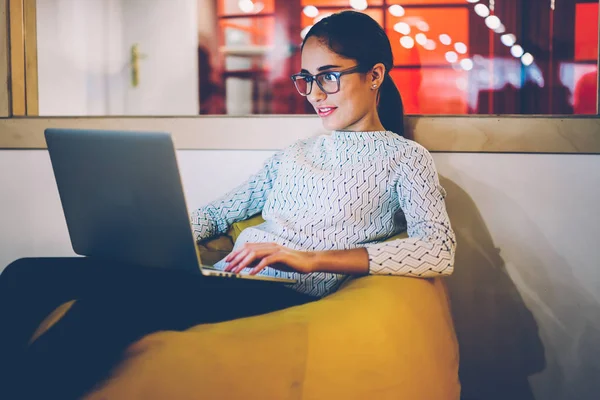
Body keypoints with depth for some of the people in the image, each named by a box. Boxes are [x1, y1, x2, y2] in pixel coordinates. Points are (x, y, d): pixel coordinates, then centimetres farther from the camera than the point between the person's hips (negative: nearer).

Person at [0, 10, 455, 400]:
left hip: (286, 294, -7)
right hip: (218, 280, 7)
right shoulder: (293, 155, 26)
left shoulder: (404, 157, 8)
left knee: (117, 291, -35)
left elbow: (439, 250, -10)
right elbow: (217, 212, 26)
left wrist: (311, 258, -18)